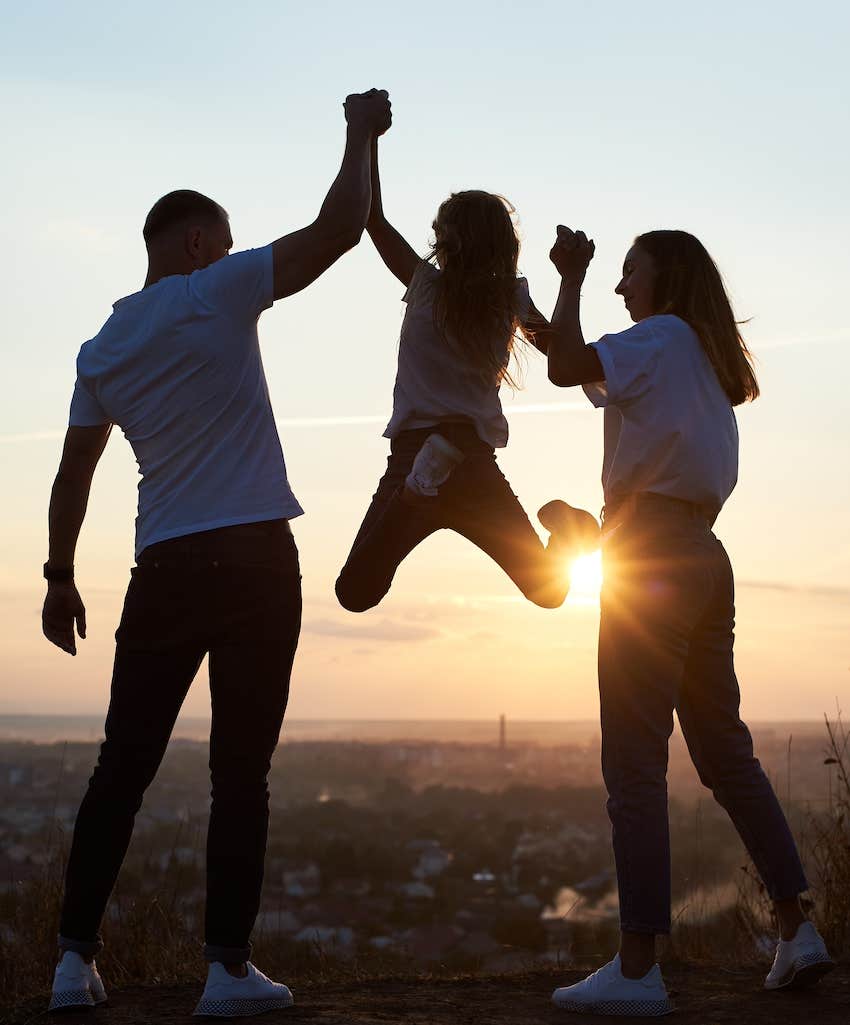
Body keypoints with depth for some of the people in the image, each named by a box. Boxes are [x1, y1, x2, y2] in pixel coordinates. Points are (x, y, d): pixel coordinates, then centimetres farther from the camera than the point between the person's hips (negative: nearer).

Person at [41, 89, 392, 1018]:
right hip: (252, 557, -5)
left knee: (124, 766, 8)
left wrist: (59, 575, 18)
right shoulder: (214, 297, -2)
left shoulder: (99, 350, 14)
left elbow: (74, 472, 13)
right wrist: (362, 135, 6)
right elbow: (337, 229, -7)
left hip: (163, 569, 5)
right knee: (240, 770, -3)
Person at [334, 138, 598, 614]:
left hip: (415, 450, -3)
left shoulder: (427, 286, -2)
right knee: (548, 589, 18)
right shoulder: (512, 299, 4)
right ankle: (566, 527, -6)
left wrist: (368, 137, 5)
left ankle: (420, 492, -32)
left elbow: (373, 217, 1)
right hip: (477, 465, 3)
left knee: (357, 593, -18)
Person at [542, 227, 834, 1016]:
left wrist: (571, 277, -10)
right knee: (724, 749, 14)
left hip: (652, 557, -9)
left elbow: (566, 366, -20)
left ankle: (637, 970, -12)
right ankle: (797, 930, 15)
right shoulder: (706, 358, 22)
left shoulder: (661, 336, -5)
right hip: (704, 557, 9)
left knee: (633, 759, -10)